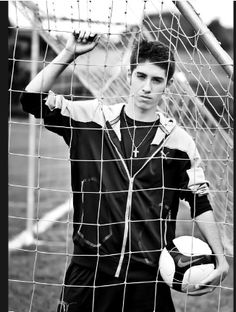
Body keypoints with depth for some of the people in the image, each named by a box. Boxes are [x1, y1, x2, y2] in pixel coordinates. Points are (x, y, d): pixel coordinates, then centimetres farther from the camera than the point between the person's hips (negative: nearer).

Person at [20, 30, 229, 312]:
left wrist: (220, 259, 0)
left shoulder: (178, 141, 2)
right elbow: (33, 100, -4)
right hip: (88, 268, 0)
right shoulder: (92, 118, 2)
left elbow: (200, 204, 7)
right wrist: (68, 54, -10)